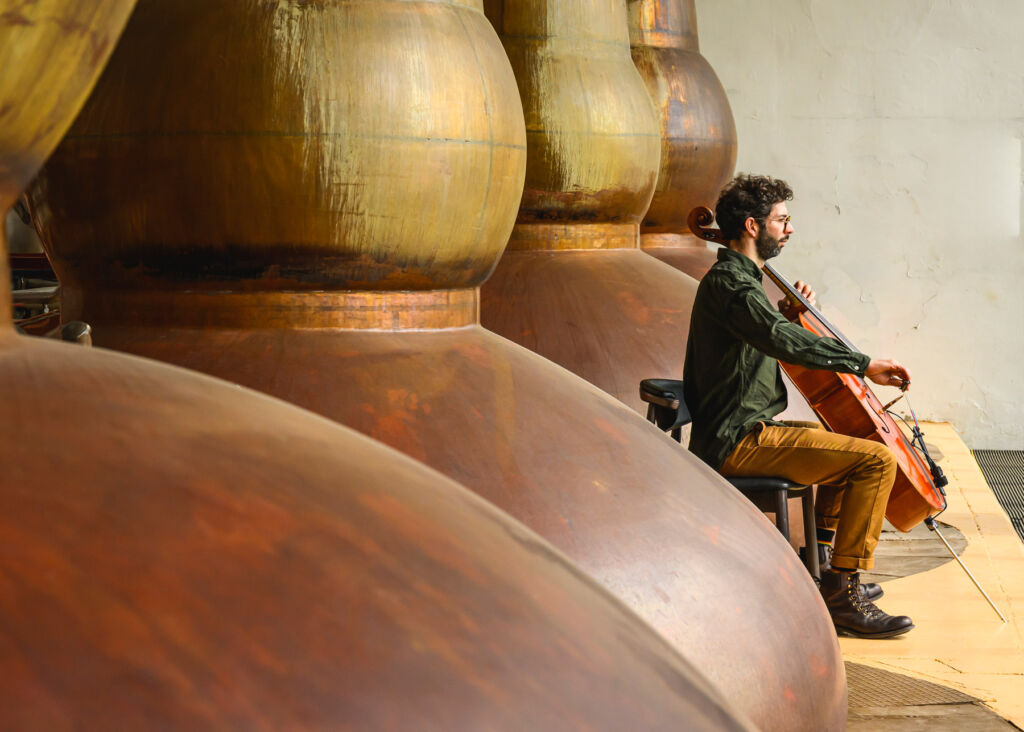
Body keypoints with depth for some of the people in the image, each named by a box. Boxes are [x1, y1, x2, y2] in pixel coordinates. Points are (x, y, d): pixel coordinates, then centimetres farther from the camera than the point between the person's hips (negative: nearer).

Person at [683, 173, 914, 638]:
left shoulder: (733, 278, 18)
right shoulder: (730, 282, -17)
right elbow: (783, 342, -32)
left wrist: (789, 314, 12)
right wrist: (864, 365, -30)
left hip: (740, 432, 11)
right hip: (739, 442, -11)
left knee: (850, 438, 31)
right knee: (877, 457, -20)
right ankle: (841, 591, -16)